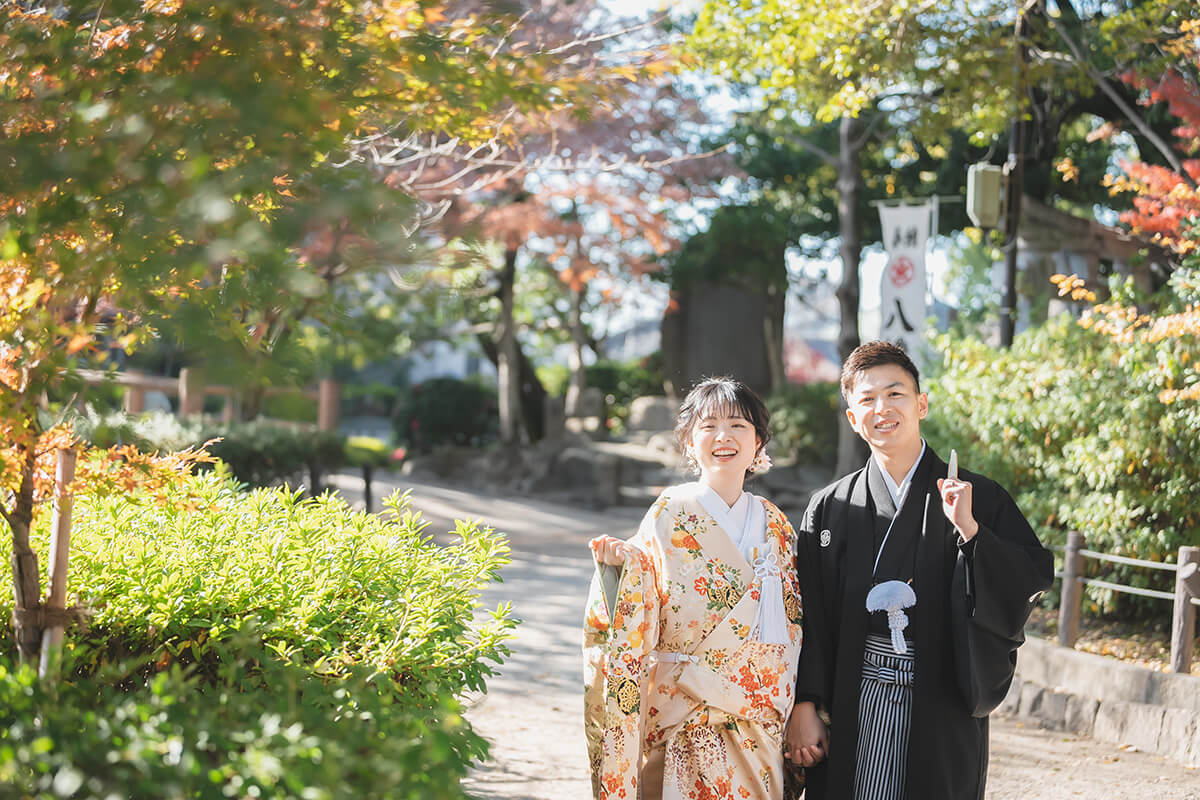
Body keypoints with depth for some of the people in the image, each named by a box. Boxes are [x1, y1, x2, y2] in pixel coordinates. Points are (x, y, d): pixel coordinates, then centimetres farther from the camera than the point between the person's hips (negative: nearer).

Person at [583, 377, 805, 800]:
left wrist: (799, 711, 11)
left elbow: (794, 624, 14)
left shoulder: (774, 524, 8)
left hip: (760, 725, 4)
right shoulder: (669, 516, -5)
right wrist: (620, 567, -26)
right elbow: (635, 625, -8)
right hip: (684, 715, -4)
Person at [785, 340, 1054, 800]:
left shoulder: (979, 499, 2)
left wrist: (968, 529, -17)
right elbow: (808, 620, 4)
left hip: (943, 711, -1)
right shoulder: (829, 510, 6)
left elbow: (1034, 581, -7)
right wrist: (804, 706, -3)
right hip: (854, 710, 1)